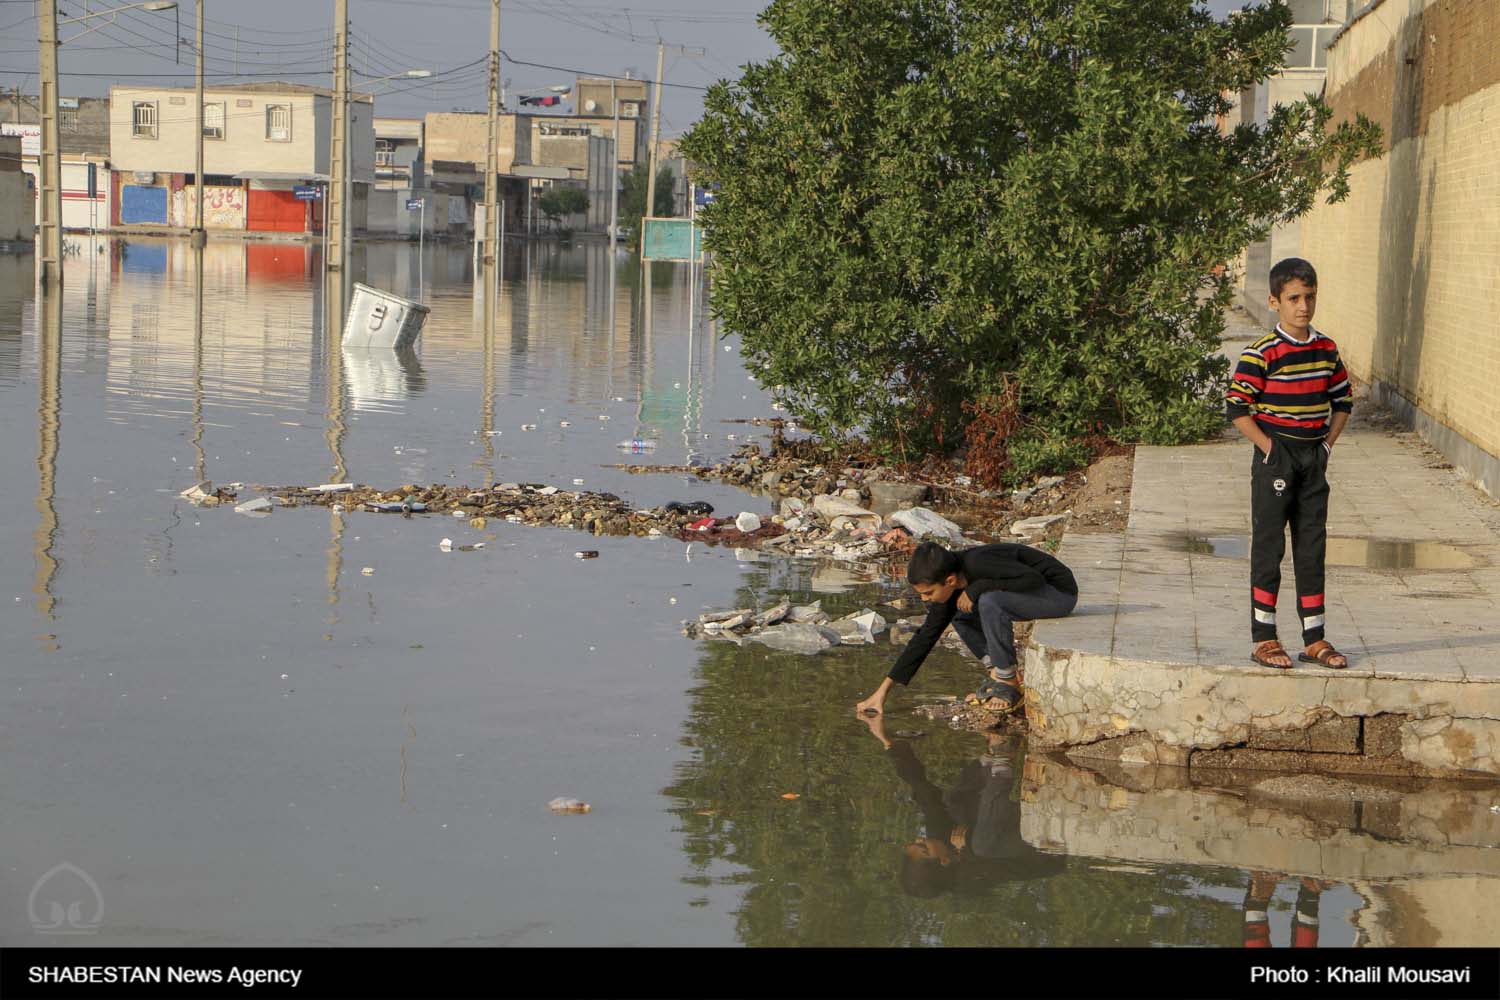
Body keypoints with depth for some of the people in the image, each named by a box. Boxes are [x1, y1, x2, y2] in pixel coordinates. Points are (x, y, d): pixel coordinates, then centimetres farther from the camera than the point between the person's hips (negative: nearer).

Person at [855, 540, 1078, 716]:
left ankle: (1008, 684, -17)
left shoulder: (977, 563, -29)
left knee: (989, 601, -30)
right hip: (1034, 595, 9)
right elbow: (925, 637, 3)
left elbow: (1033, 578, -31)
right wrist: (883, 690, 1)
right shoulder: (950, 589, -3)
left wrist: (976, 588, -27)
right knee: (961, 617, 6)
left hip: (1059, 592, -9)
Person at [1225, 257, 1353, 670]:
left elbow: (1342, 400, 16)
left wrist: (1328, 442, 5)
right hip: (1276, 460, -6)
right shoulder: (1262, 353, -13)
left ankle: (1314, 639, 15)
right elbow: (1236, 407, -14)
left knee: (1312, 547, 9)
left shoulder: (1326, 350, 6)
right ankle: (1263, 639, 8)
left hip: (1314, 460, 6)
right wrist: (1267, 447, -14)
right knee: (1269, 546, 1)